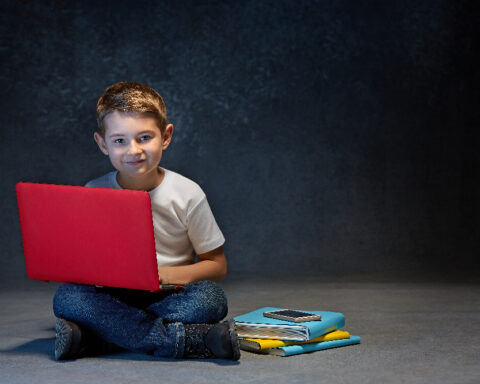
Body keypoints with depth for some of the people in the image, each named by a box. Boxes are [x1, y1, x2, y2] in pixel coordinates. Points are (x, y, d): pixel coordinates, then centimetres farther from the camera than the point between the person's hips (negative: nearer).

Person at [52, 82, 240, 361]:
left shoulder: (187, 193, -4)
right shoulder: (94, 193, 1)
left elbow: (217, 266, 0)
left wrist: (165, 275, -17)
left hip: (168, 298, -1)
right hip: (113, 299, 1)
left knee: (210, 298, -32)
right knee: (67, 298, -29)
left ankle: (90, 340, -33)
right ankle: (192, 339, -35)